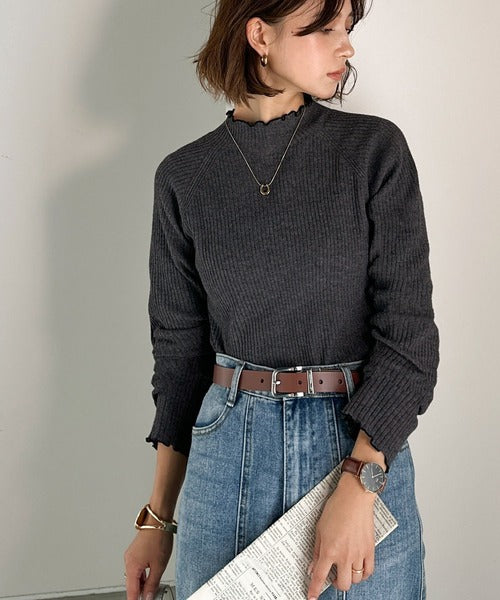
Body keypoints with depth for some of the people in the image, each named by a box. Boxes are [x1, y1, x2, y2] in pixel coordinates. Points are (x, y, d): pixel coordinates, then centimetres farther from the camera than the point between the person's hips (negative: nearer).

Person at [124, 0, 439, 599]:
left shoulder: (376, 149, -4)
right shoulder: (184, 177, 0)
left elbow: (409, 331, -8)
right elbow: (180, 347, 5)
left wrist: (359, 487, -18)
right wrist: (159, 517, 7)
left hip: (364, 442, -1)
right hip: (228, 447, 1)